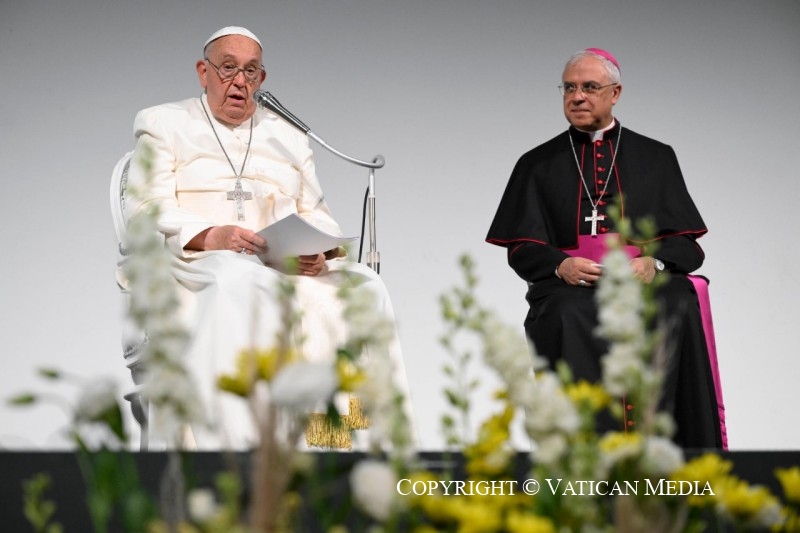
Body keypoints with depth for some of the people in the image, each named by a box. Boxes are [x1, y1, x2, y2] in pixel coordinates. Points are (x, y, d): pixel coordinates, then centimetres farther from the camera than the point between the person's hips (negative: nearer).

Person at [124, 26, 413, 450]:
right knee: (238, 280, -40)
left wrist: (319, 253, -9)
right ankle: (235, 443, -50)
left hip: (286, 265, 4)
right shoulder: (164, 125, 15)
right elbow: (147, 211, 0)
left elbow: (316, 217, 17)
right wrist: (209, 236, -20)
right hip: (194, 263, -4)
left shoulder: (289, 139, 27)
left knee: (364, 285, -24)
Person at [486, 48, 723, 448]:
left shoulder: (656, 157, 20)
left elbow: (684, 241, 10)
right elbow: (522, 247, 10)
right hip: (569, 286, 0)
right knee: (570, 321, -36)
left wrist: (654, 263, -13)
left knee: (678, 309, -34)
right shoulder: (538, 165, 19)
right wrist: (560, 265, -12)